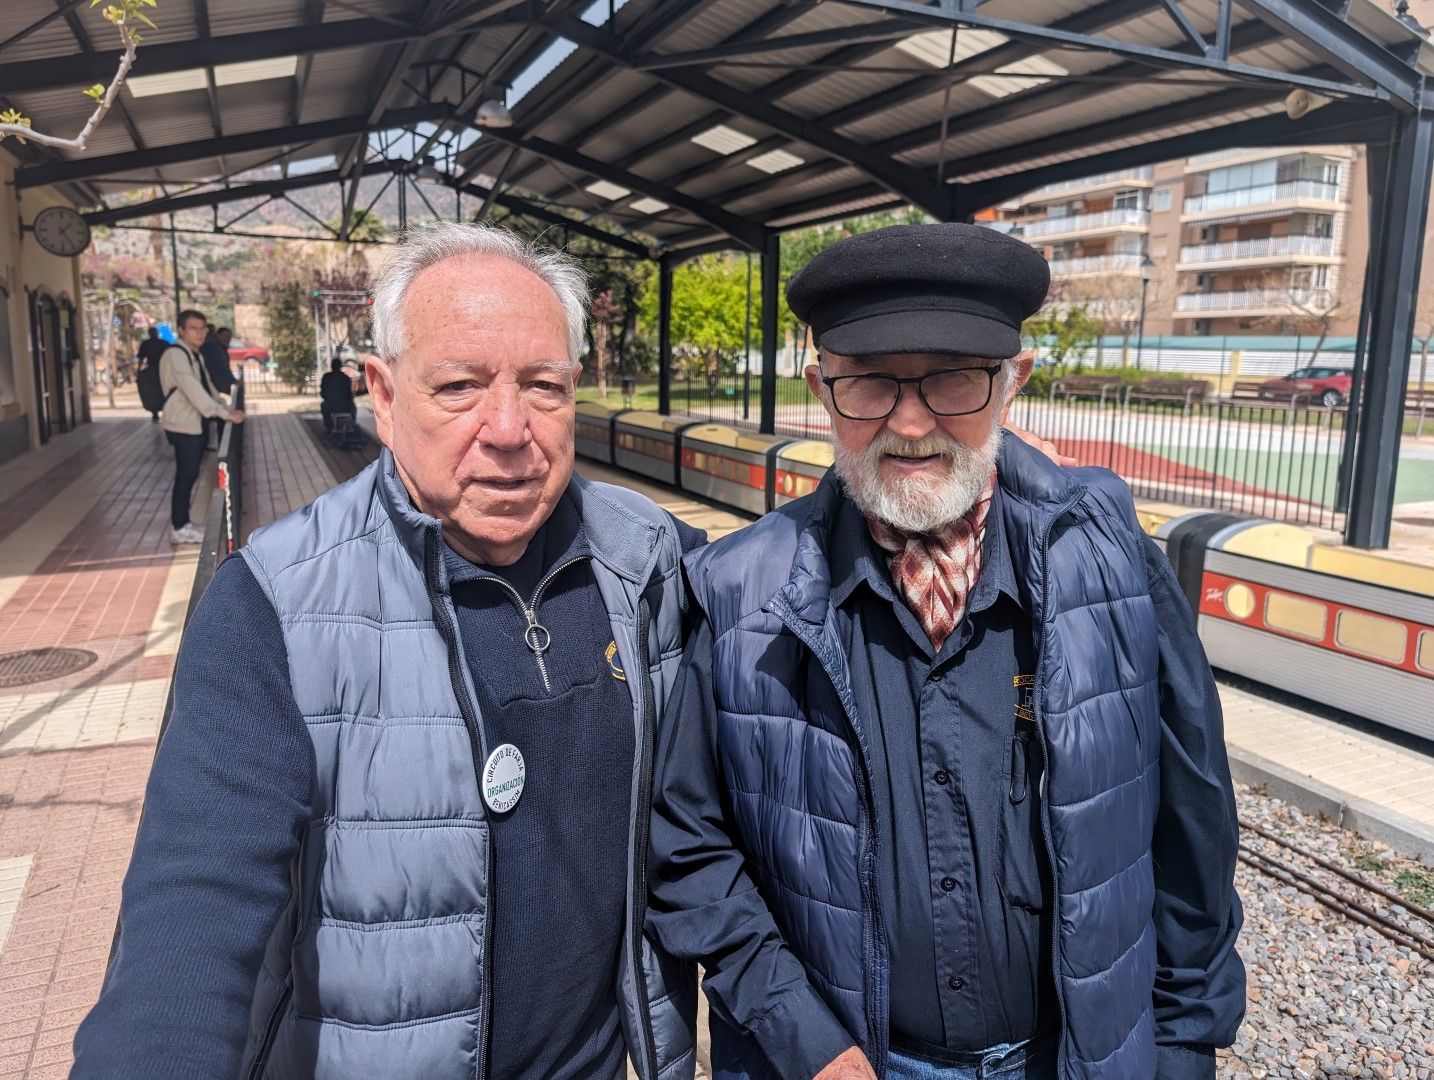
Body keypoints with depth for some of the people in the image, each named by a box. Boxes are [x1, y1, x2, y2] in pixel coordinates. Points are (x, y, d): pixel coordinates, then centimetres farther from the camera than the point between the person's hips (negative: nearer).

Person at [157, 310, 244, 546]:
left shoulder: (194, 355, 14)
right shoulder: (175, 355, -16)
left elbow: (207, 387, 18)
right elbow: (194, 391, -25)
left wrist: (228, 409, 6)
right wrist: (226, 414, -26)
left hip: (195, 425, 9)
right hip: (183, 427, -9)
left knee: (190, 475, 13)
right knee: (186, 475, -4)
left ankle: (182, 523, 22)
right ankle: (179, 528, 4)